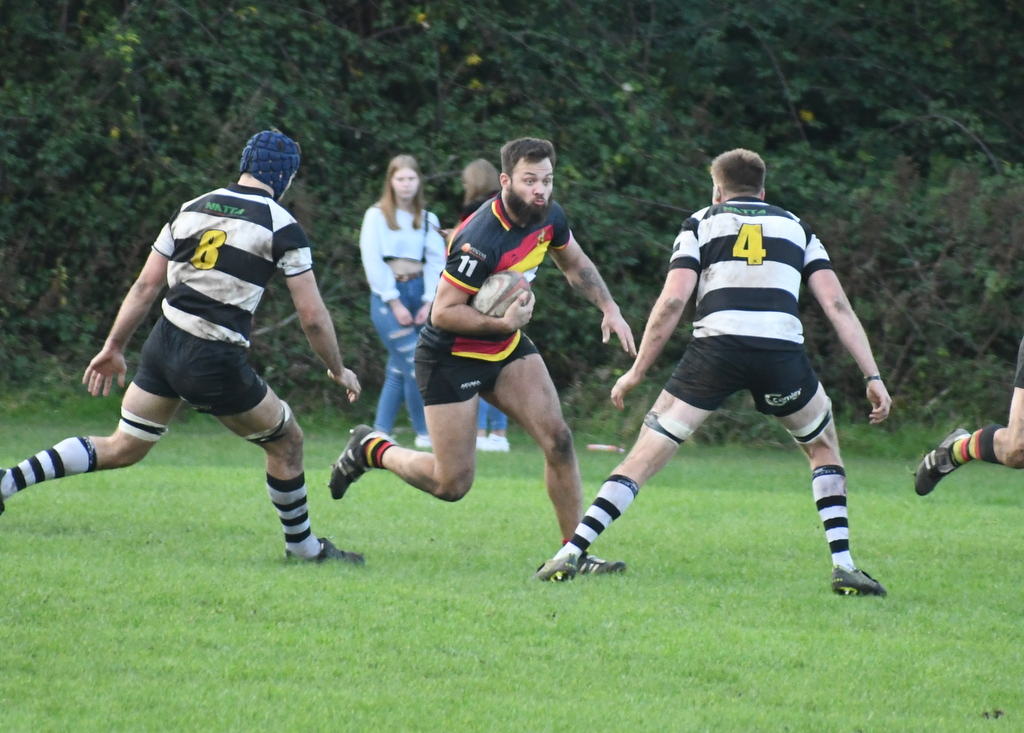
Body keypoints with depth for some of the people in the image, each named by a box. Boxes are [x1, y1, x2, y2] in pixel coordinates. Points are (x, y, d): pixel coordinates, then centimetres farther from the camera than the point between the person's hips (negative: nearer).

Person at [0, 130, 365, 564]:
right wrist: (338, 371, 10)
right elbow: (312, 316, -4)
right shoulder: (282, 227, -5)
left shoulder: (191, 210, 10)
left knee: (120, 450, 17)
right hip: (215, 364, -6)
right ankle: (303, 546, 26)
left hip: (164, 345, 6)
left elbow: (145, 287, 11)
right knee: (287, 442, 15)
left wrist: (113, 348, 18)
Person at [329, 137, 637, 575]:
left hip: (506, 348, 7)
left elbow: (575, 264, 16)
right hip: (451, 357, -7)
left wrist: (609, 309, 4)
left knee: (558, 440, -9)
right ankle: (370, 448, 24)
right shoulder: (481, 240, -31)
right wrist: (504, 322, -35)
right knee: (452, 485, -3)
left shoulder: (549, 217, -6)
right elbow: (443, 312, -26)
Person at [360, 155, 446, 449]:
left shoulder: (427, 219, 12)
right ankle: (424, 433, -5)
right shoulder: (377, 215, 0)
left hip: (418, 293, 4)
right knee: (417, 366, -13)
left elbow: (436, 262, 6)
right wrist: (394, 303, -11)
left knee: (398, 369, 3)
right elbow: (372, 261, -5)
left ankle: (380, 432, 9)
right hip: (387, 296, -4)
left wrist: (429, 302, -6)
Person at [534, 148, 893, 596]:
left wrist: (637, 371, 11)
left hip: (715, 345, -1)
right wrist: (872, 376, 9)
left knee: (646, 454, 6)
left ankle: (571, 553, -3)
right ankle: (843, 566, 13)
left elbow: (672, 301, 6)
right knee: (824, 448, 25)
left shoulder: (701, 223, 20)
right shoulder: (796, 228, 25)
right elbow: (837, 305, 12)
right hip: (782, 352, 1)